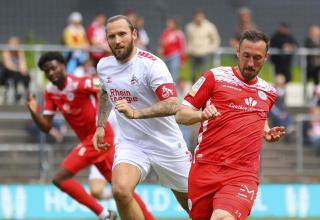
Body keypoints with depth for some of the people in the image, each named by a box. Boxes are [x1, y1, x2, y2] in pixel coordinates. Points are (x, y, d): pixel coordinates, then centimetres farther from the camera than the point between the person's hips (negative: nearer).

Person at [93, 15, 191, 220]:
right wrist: (100, 125, 20)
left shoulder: (151, 64, -19)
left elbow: (172, 105, -30)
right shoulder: (104, 66, 1)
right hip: (130, 143, 3)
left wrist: (136, 113, -40)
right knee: (120, 190, -26)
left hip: (165, 142, -3)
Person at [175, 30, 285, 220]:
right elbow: (181, 115, 4)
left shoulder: (269, 92, 15)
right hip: (205, 169, 0)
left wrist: (267, 133, 15)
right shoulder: (215, 77, 4)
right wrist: (201, 115, -17)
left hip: (242, 175, 0)